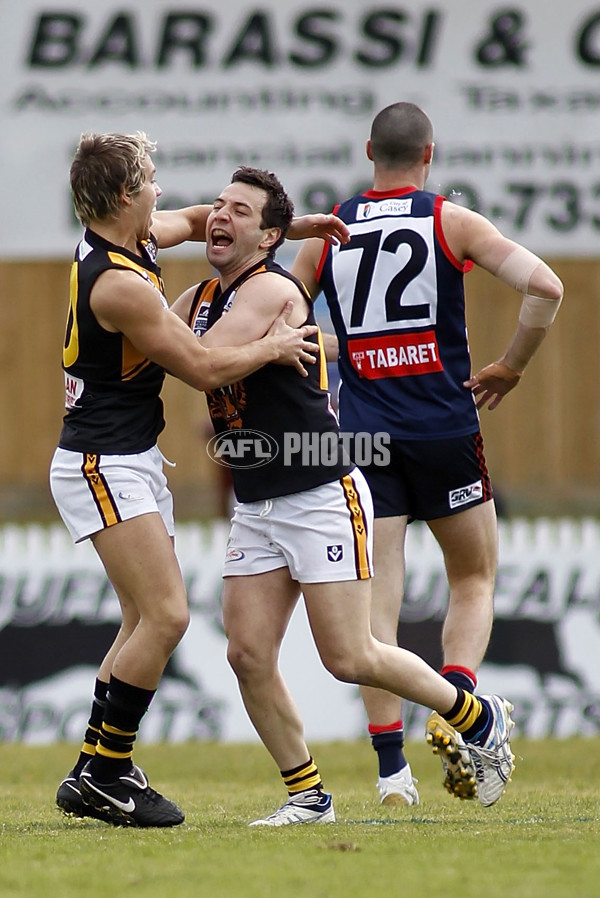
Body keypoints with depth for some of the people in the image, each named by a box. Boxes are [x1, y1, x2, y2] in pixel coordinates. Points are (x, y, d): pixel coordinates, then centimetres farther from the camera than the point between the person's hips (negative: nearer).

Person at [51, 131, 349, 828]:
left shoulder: (131, 236, 5)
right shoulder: (117, 283, -23)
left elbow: (197, 220, 27)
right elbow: (203, 369, -16)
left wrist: (290, 224, 20)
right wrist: (274, 347, 1)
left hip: (132, 462, 10)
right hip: (104, 465, -10)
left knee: (147, 623, 9)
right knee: (165, 618, -15)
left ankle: (102, 773, 10)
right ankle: (100, 776, -10)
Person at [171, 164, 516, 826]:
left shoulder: (271, 290, -17)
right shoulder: (199, 299, 9)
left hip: (323, 497, -8)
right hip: (255, 509, 8)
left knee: (349, 658, -6)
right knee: (248, 654, -3)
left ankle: (481, 720, 16)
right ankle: (307, 796, 9)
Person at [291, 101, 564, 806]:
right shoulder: (451, 222, -2)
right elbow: (544, 287, -13)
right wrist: (510, 368, -1)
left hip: (362, 432, 2)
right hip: (445, 430, -2)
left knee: (376, 598, 0)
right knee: (474, 582, 15)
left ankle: (390, 767, -8)